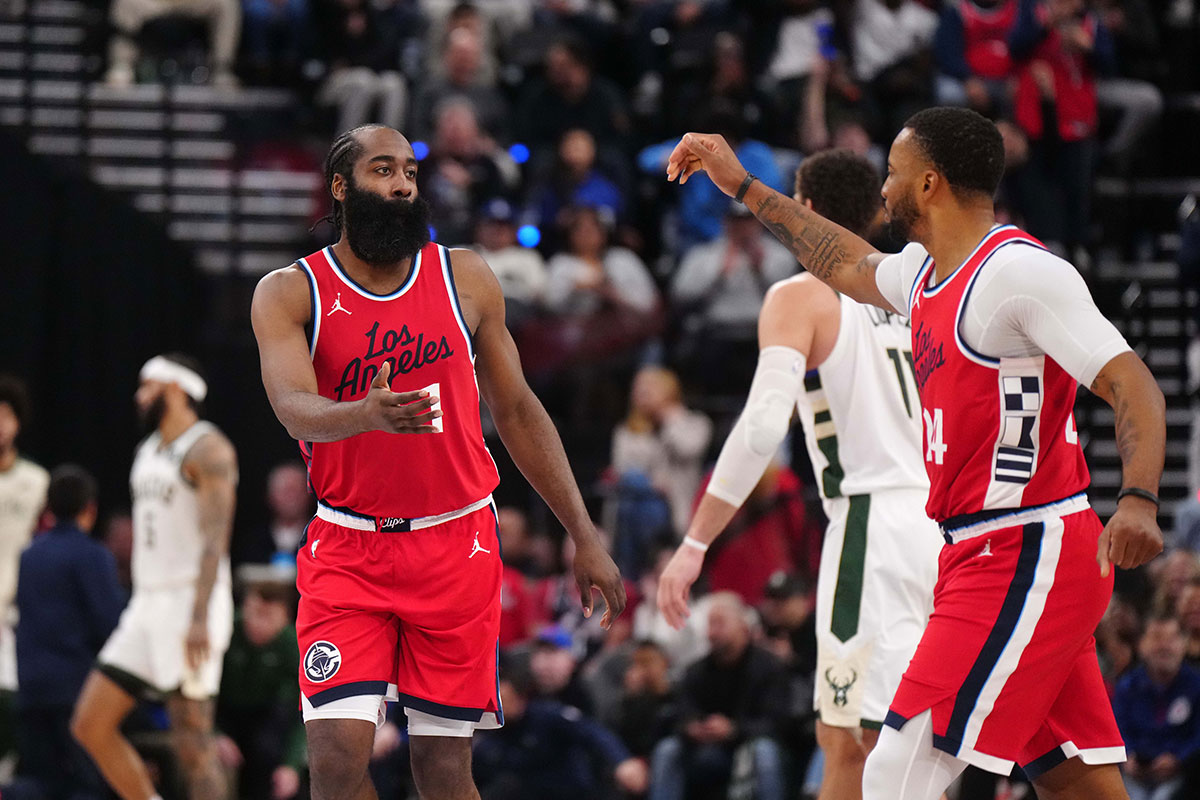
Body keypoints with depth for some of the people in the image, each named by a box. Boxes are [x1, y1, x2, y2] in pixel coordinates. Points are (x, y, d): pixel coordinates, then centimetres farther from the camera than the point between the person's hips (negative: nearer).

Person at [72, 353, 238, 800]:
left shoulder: (207, 449, -10)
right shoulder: (148, 451, 19)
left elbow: (215, 538, -20)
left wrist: (200, 617, -29)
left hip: (191, 601, -9)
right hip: (147, 604, 9)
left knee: (191, 739, -9)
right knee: (90, 724, 3)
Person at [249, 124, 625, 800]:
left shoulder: (465, 279, 5)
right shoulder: (290, 293, -2)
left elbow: (517, 410, 11)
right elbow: (295, 409, -19)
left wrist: (585, 537, 8)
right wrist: (366, 415, -42)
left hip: (457, 543, 1)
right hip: (347, 550, -1)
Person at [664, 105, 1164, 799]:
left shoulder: (1019, 272, -14)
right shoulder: (928, 272, 15)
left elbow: (1133, 384, -21)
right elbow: (850, 267, 37)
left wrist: (1139, 502, -36)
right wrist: (741, 184, 41)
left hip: (1023, 559, -9)